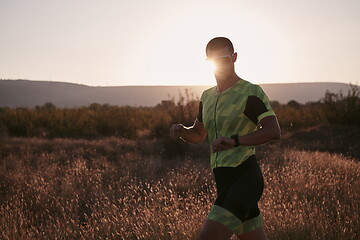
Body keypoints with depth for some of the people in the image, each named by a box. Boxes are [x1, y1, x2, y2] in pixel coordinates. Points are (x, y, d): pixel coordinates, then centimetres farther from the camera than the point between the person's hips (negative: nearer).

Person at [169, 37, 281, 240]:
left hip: (245, 179, -8)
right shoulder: (208, 97, 16)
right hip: (225, 182, 8)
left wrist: (234, 140, -34)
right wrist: (181, 130, 4)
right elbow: (198, 135, 28)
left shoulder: (251, 92, -8)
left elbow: (274, 131, -21)